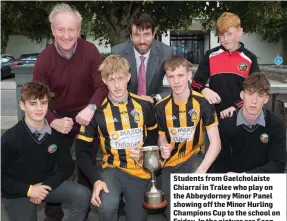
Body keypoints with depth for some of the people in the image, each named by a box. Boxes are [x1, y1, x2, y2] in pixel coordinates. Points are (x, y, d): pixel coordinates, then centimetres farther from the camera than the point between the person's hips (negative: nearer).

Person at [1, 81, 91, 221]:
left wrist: (46, 185, -14)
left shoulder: (56, 133, -9)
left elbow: (66, 166, -1)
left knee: (83, 195, -18)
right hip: (18, 193, -1)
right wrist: (28, 190, -18)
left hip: (47, 184, 2)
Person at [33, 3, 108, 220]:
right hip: (59, 118, 1)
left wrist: (91, 108, -36)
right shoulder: (44, 58, -13)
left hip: (88, 118, 0)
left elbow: (103, 86, -17)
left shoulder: (90, 51, -16)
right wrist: (53, 121, -29)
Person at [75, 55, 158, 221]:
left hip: (140, 170, 2)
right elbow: (82, 151, -7)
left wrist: (144, 151, -9)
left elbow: (154, 133, 12)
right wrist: (96, 180, -21)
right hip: (114, 169, -2)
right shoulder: (97, 110, -9)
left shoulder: (144, 105, -5)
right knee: (106, 206, -31)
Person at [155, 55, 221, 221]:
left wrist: (200, 172, -33)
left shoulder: (203, 102, -16)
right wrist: (164, 148, -19)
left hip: (193, 157, -2)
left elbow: (216, 143, -19)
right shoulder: (161, 107, -7)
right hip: (170, 163, 3)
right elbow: (162, 137, 6)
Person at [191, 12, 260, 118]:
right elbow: (196, 82, 3)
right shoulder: (211, 56, 2)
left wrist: (236, 107, -18)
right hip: (214, 115, 1)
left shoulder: (250, 59, 0)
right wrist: (204, 90, -20)